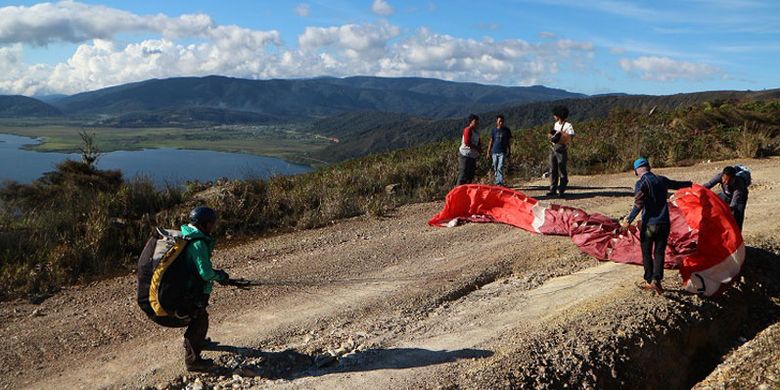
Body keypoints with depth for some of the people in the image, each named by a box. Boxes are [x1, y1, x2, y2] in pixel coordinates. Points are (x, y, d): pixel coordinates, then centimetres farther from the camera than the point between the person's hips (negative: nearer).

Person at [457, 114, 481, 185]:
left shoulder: (476, 132, 15)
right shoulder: (468, 130, -12)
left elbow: (478, 143, 24)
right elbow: (467, 142, -21)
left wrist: (479, 148, 1)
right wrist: (477, 148, -13)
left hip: (473, 156, 9)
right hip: (465, 155, -9)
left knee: (470, 176, 12)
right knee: (463, 174, -10)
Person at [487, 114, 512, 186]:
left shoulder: (507, 130, 4)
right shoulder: (494, 130, 8)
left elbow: (509, 142, 8)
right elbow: (491, 142, 11)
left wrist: (509, 153, 5)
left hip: (503, 152, -3)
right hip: (494, 152, 3)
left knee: (500, 168, -14)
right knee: (495, 169, 7)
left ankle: (500, 183, -17)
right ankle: (497, 182, 18)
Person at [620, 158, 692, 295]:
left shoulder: (641, 183, -10)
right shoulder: (662, 180, 7)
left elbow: (638, 204, -21)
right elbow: (677, 185, 26)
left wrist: (628, 220, -21)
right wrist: (690, 184, 47)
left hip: (649, 224, -4)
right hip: (664, 223, 4)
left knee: (646, 253, 10)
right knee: (659, 253, 8)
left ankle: (649, 282, 14)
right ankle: (656, 280, -6)